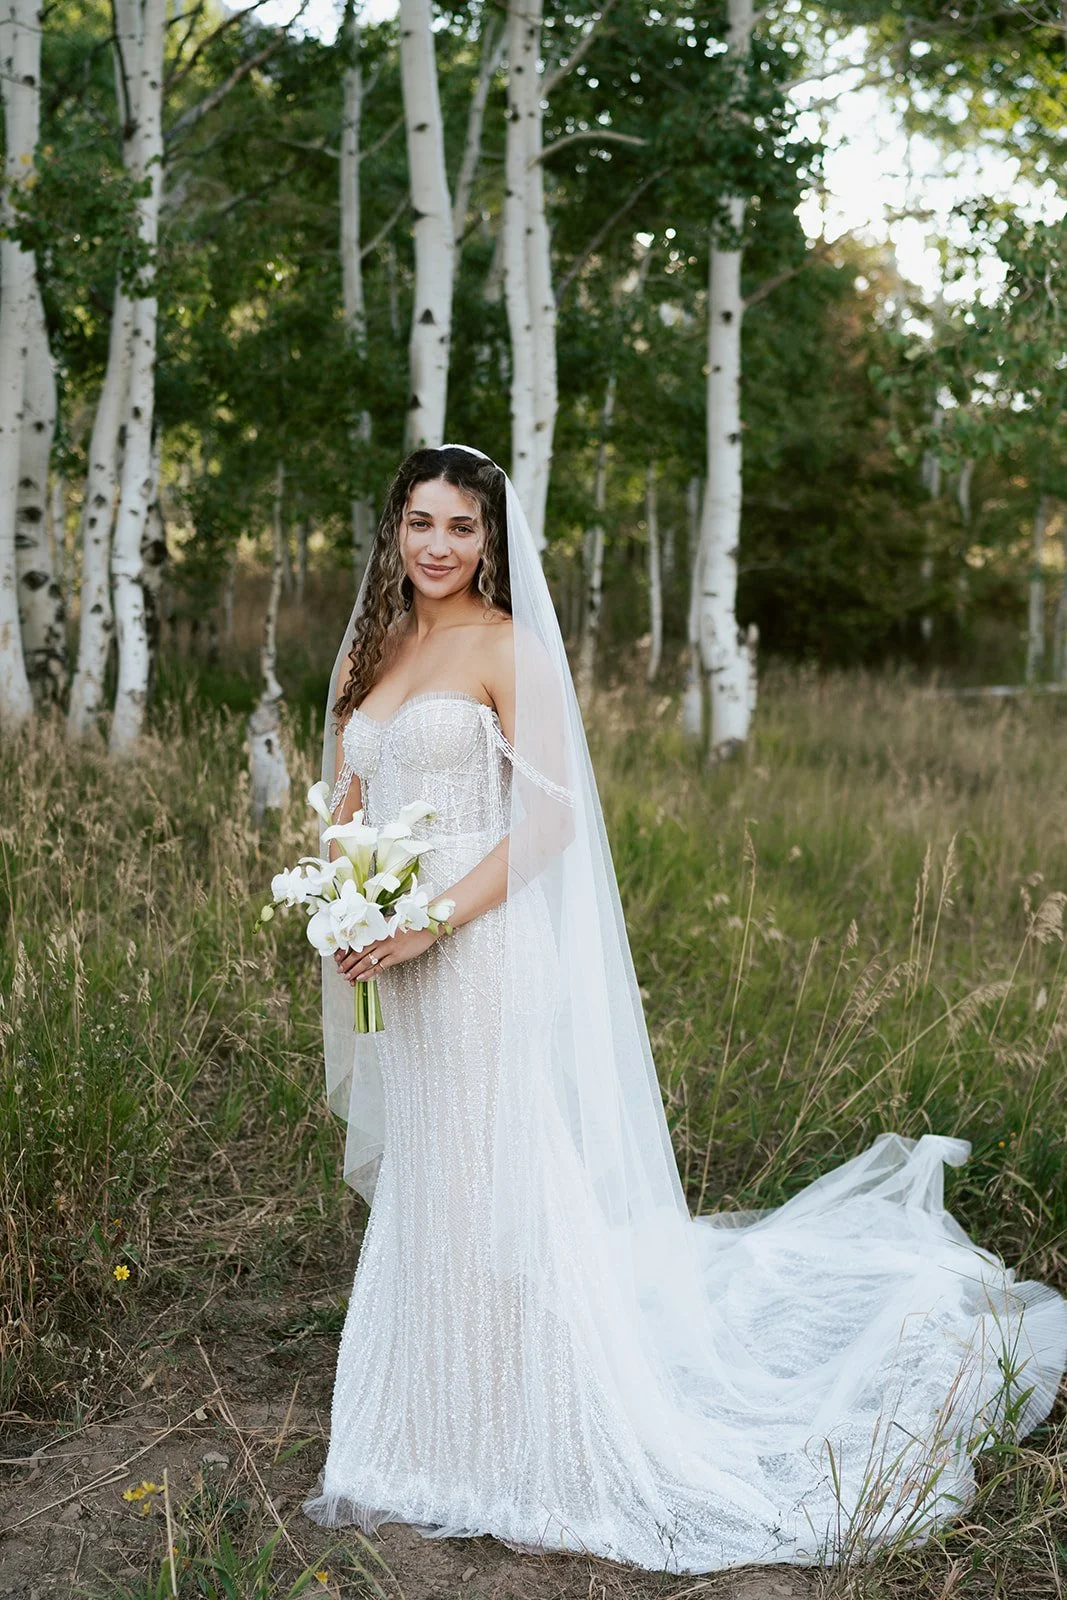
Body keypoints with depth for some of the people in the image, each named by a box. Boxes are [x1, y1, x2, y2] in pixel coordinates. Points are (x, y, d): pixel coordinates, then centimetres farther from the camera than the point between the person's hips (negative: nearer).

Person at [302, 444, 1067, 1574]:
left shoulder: (507, 647, -7)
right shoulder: (373, 648, 14)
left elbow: (550, 815, -14)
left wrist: (432, 918, -20)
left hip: (481, 954, -7)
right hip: (389, 962, 7)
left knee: (495, 1187, -2)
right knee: (417, 1193, 14)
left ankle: (527, 1452, 14)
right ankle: (428, 1437, 28)